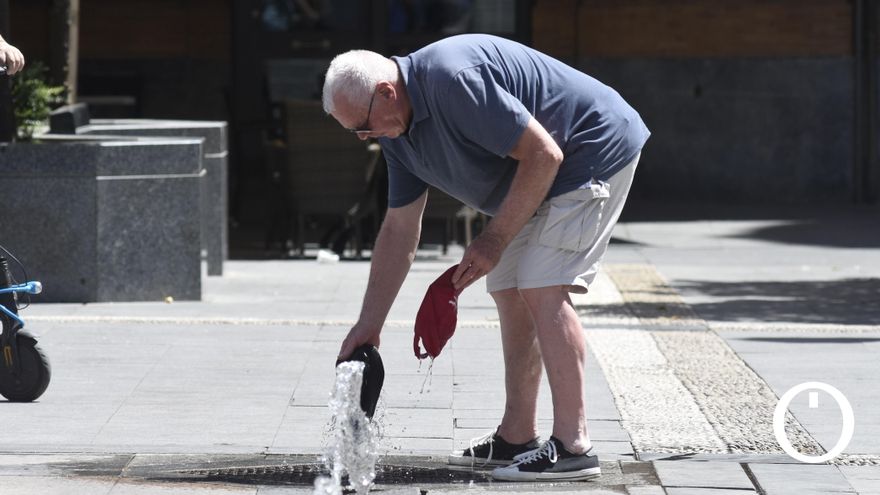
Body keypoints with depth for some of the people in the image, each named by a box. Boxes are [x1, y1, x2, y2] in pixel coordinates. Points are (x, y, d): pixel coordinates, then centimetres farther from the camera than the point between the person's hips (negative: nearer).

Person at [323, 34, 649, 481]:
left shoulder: (455, 82, -30)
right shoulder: (397, 129, 2)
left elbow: (544, 156, -27)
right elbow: (399, 230, 9)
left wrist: (495, 240, -19)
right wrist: (367, 325, 7)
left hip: (593, 154, -10)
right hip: (536, 181, 10)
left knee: (542, 289, -17)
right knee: (509, 291, 8)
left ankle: (572, 447, -18)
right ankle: (516, 437, 15)